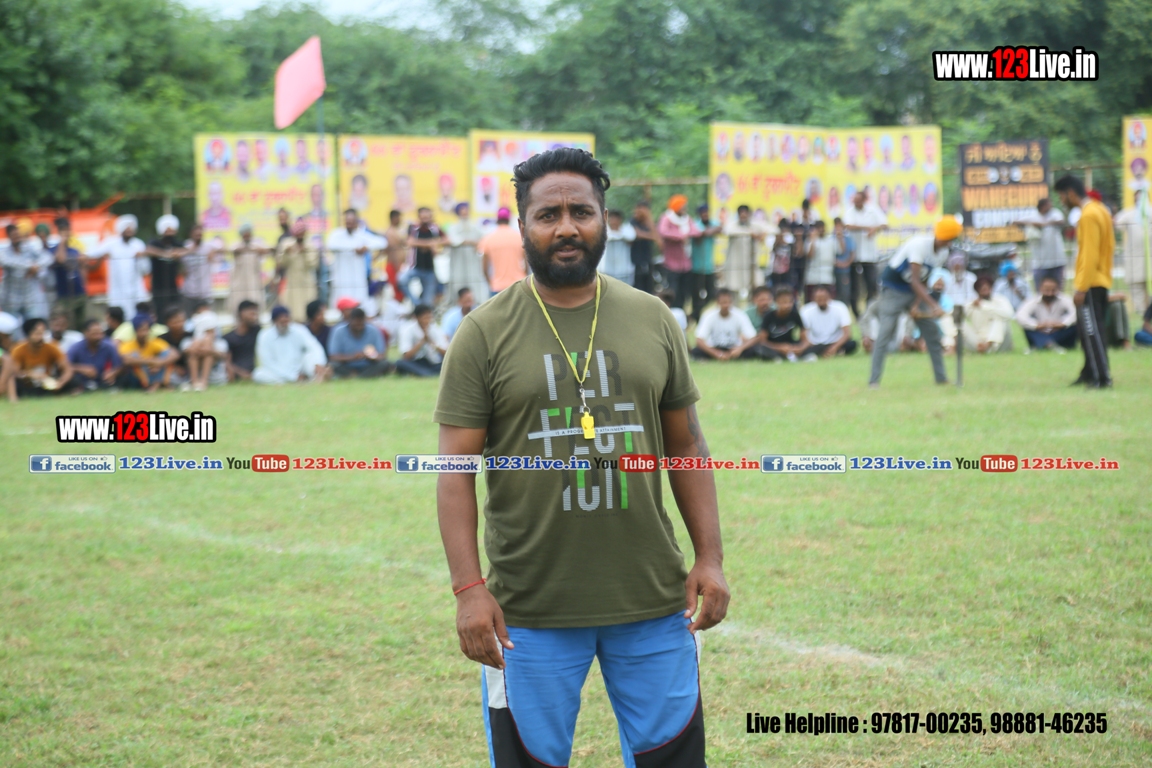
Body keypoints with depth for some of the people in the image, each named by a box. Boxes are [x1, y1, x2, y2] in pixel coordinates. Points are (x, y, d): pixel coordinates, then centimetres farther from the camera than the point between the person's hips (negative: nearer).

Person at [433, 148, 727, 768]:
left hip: (652, 600, 2)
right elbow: (456, 471, -5)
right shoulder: (485, 333, -2)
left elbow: (687, 446, 11)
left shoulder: (652, 320, 7)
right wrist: (468, 588, -13)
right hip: (529, 612, -2)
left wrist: (710, 558, 3)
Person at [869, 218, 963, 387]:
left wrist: (917, 303, -11)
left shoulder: (943, 252, -4)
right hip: (894, 290, -7)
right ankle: (874, 381, -17)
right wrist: (933, 305, -39)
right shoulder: (920, 244, -28)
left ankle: (941, 378, 15)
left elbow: (923, 279, 2)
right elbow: (915, 281, -32)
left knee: (932, 331, 5)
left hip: (915, 291, 8)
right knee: (886, 331, -17)